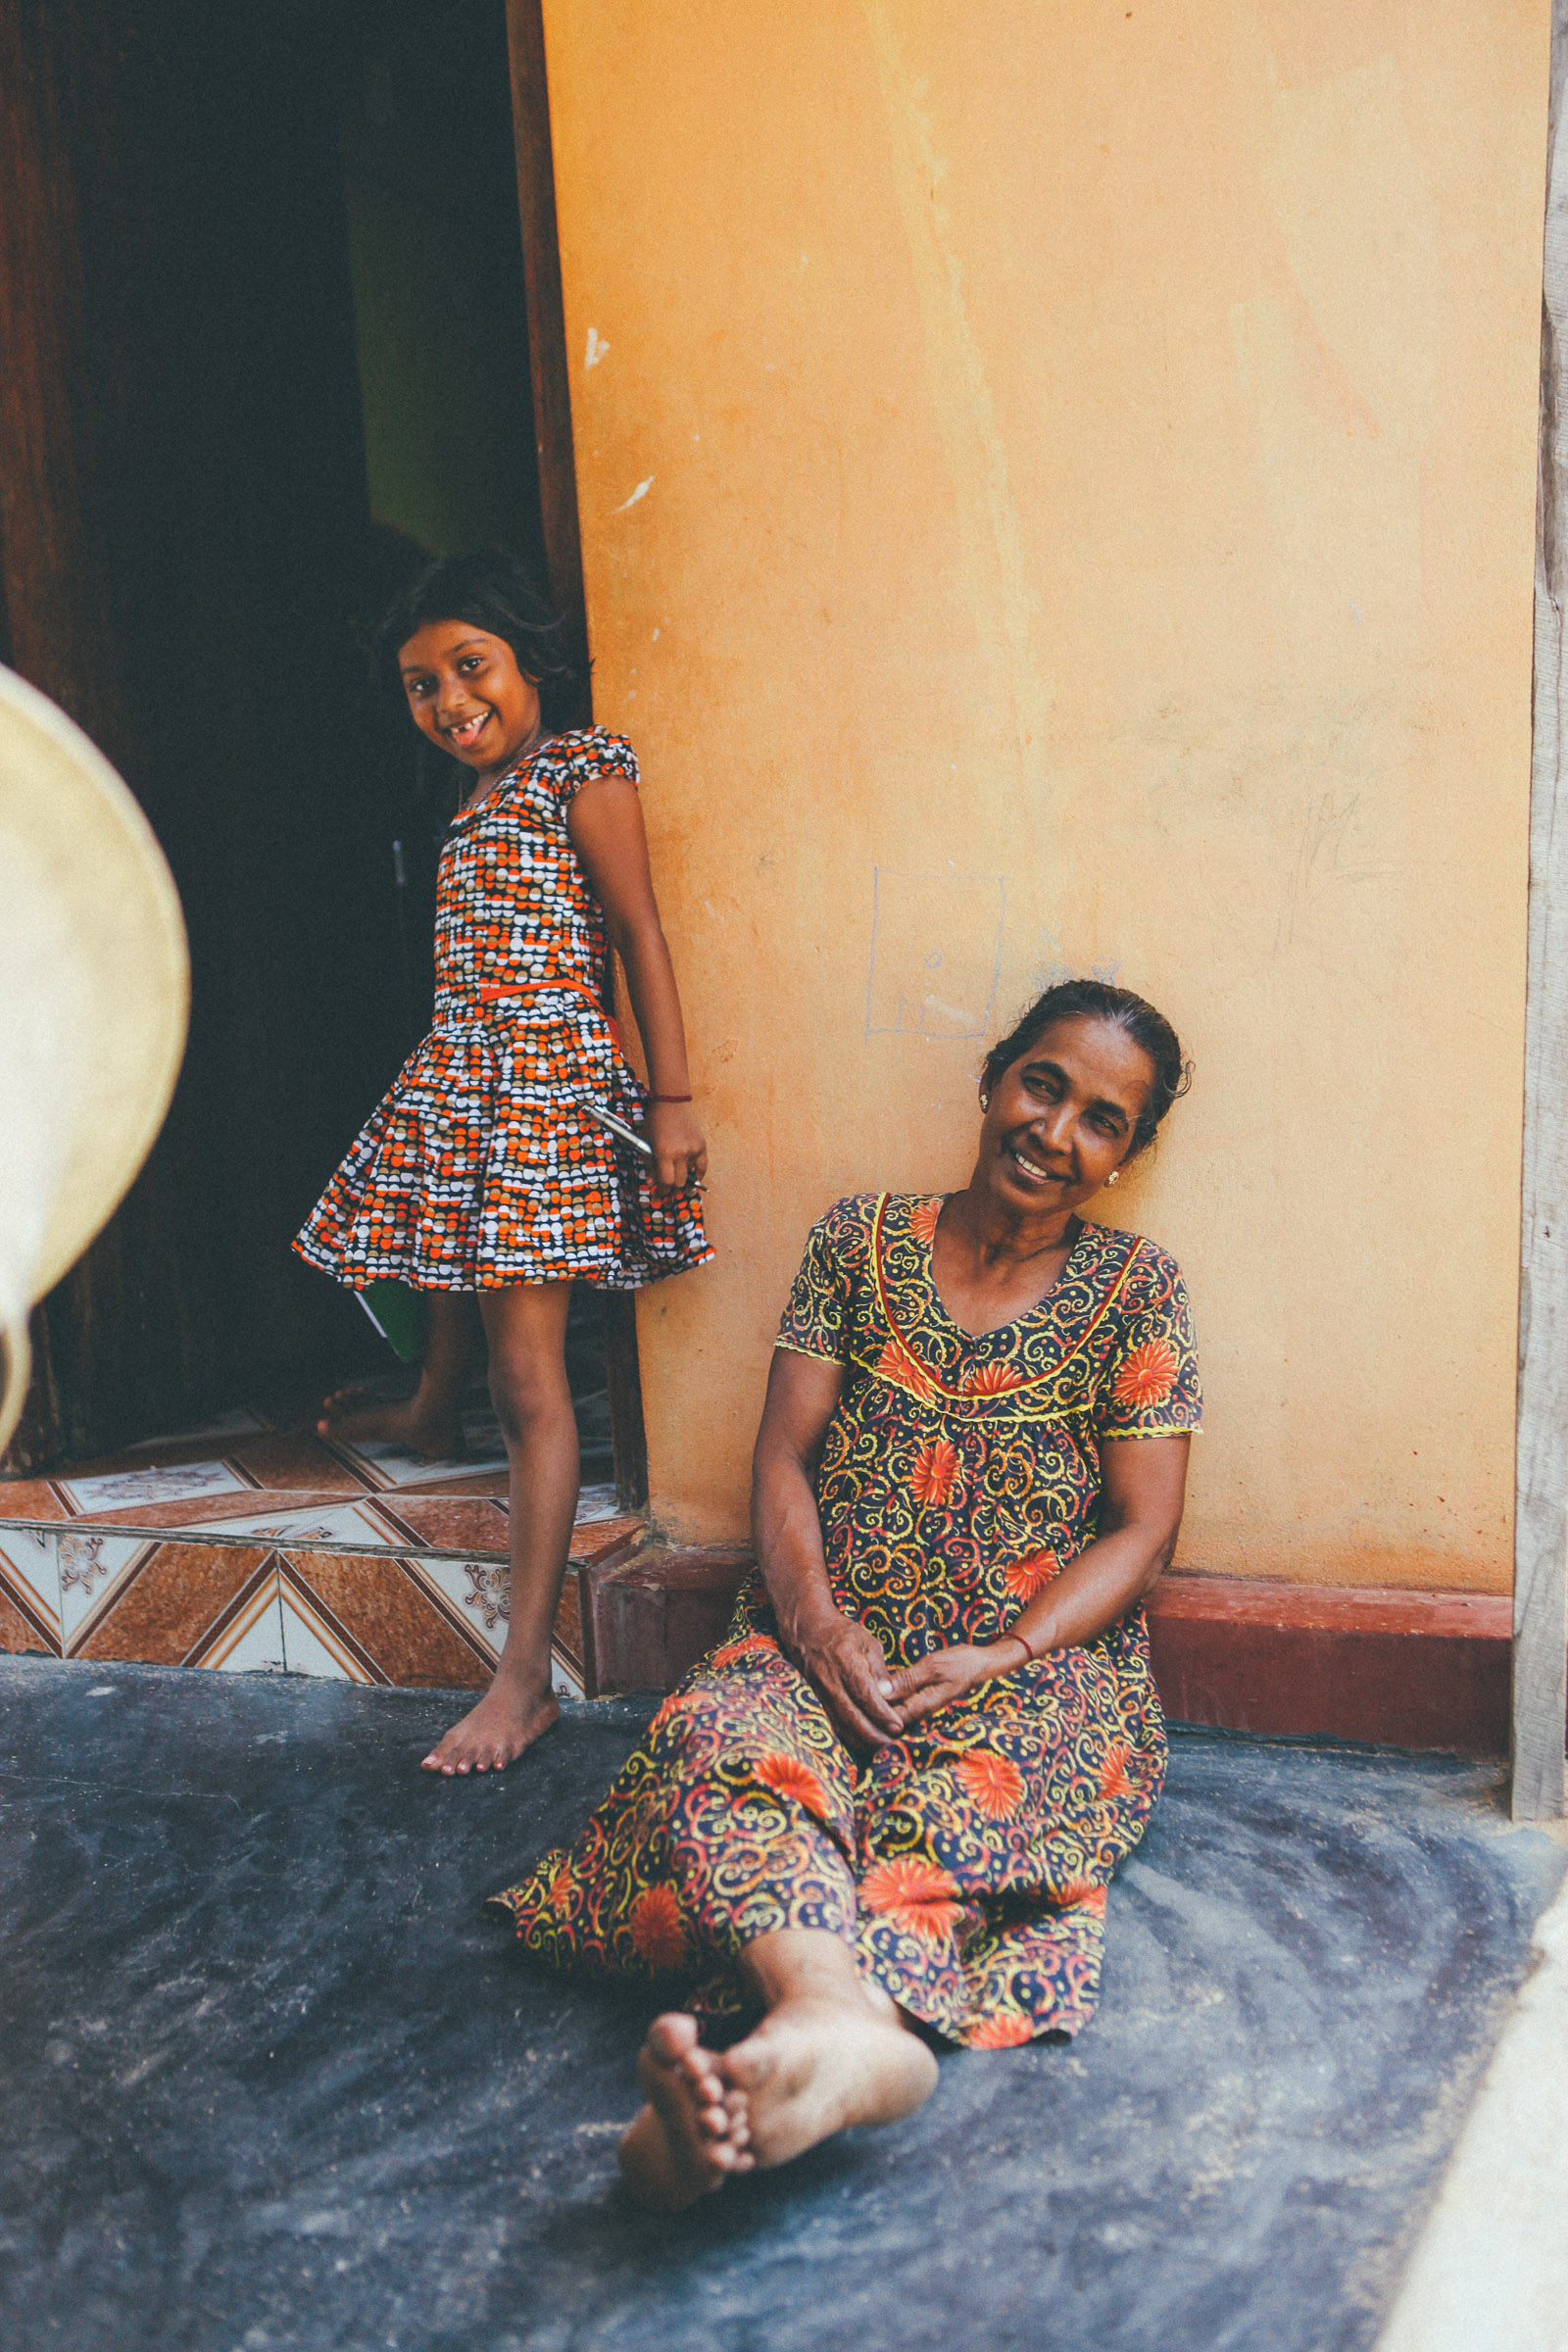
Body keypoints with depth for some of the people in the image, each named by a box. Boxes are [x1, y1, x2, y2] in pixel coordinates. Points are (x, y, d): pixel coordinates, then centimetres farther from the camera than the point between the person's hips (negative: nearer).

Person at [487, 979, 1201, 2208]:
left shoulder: (1136, 1289, 6)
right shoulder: (863, 1239, 11)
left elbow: (1140, 1530, 1)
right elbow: (785, 1451, 5)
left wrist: (998, 1660, -16)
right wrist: (814, 1615, -15)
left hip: (1038, 1662, -1)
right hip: (837, 1643, 1)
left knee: (965, 1785, -37)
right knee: (724, 1735, -33)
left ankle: (789, 2053, -60)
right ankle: (841, 2021, -61)